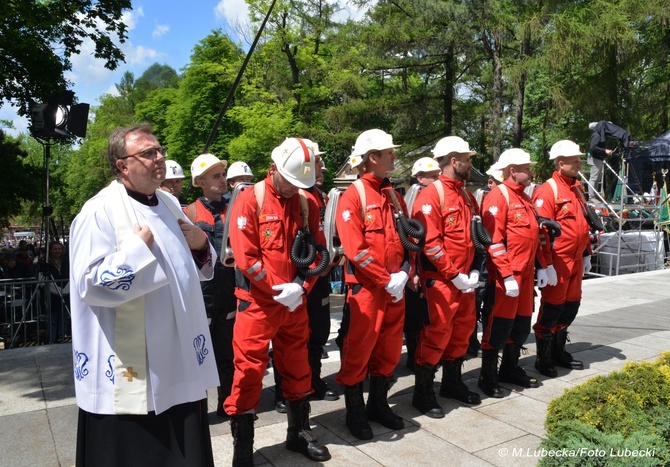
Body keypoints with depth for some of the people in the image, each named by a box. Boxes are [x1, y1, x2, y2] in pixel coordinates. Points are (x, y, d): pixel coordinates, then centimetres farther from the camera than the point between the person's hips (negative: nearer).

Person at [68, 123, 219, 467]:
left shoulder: (169, 204, 10)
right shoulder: (100, 212, -13)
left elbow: (193, 268, 20)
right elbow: (89, 284, -21)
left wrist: (201, 244, -1)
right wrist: (138, 247, -21)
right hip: (130, 370, -7)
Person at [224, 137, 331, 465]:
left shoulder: (306, 203, 4)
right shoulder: (250, 200, -11)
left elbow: (318, 249, 5)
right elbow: (245, 257, -16)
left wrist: (301, 287, -9)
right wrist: (279, 288, -16)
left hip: (296, 302, 5)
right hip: (258, 303, -5)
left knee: (297, 367, 17)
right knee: (249, 371, 1)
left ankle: (299, 433, 35)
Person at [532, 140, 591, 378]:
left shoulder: (577, 188, 14)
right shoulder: (547, 190, -13)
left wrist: (586, 254, 19)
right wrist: (546, 263, -21)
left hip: (576, 260, 8)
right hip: (557, 260, -8)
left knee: (571, 305, 16)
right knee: (552, 308, 1)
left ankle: (558, 352, 31)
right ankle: (543, 359, 14)